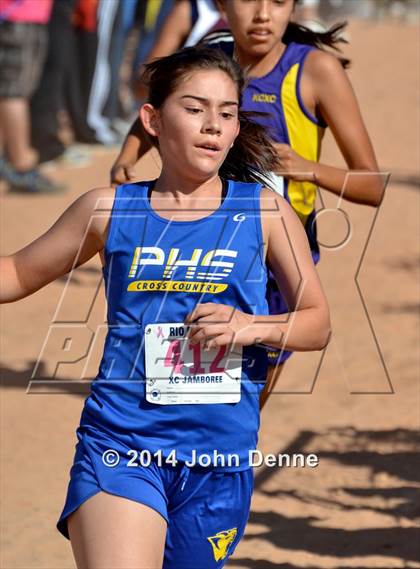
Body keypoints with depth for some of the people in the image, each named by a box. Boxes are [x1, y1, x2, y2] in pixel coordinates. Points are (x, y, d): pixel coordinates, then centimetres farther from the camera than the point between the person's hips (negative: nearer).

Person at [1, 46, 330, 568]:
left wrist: (252, 326, -12)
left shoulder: (265, 212, 4)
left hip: (220, 451, 2)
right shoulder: (108, 211, 4)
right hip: (120, 443, -1)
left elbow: (317, 323, 7)